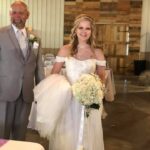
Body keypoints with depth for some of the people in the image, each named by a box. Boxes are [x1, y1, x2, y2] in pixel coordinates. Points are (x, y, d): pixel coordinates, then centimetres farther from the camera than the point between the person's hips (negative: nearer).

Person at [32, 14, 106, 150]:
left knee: (87, 136, 8)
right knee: (65, 136, 8)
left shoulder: (97, 53, 1)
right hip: (67, 100, 0)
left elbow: (102, 77, 7)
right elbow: (54, 74, 4)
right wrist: (56, 89, -13)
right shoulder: (65, 50, 1)